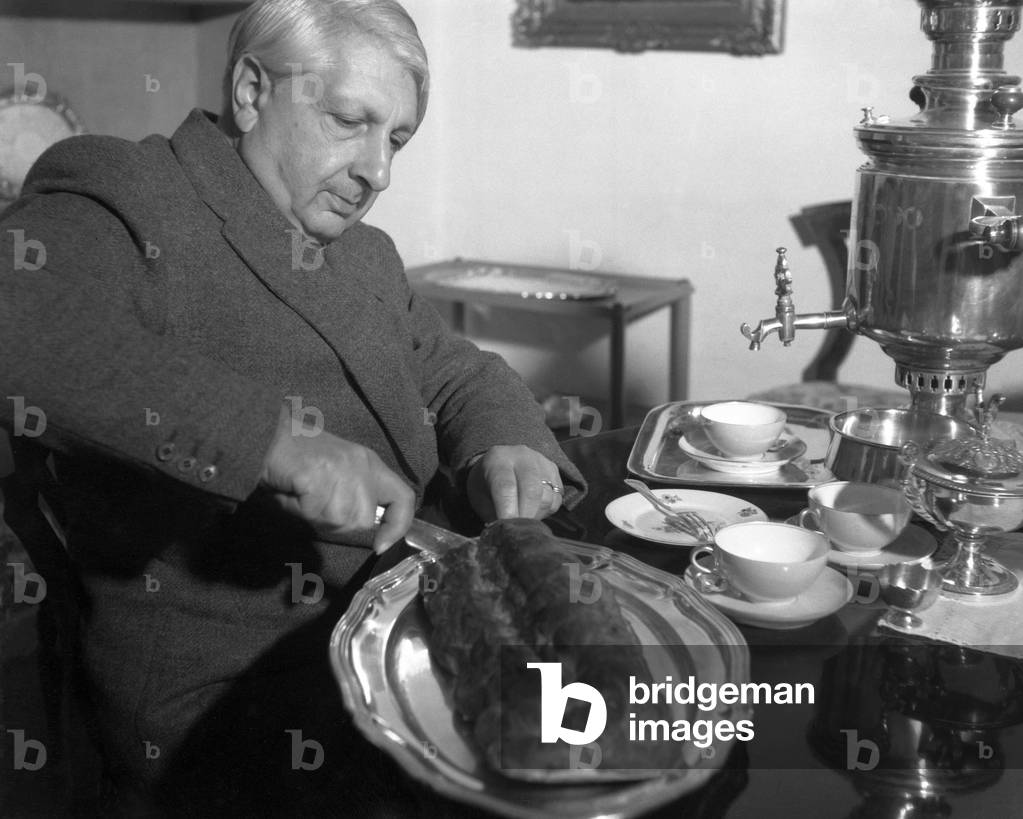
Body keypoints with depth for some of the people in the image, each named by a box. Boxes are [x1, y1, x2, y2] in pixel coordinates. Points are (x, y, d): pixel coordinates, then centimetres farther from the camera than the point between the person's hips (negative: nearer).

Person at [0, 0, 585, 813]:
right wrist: (272, 440, -36)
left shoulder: (367, 257, 14)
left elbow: (459, 375, 20)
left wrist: (503, 451, -4)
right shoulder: (125, 196, -11)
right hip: (227, 708, -7)